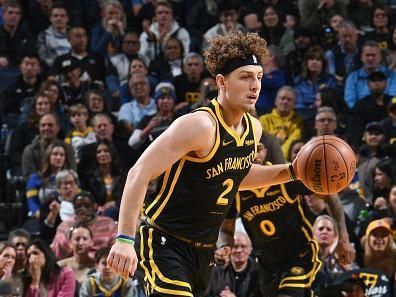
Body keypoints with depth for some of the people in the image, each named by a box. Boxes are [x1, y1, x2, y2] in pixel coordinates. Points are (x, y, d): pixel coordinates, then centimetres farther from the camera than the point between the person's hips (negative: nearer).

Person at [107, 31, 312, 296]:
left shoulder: (253, 129, 4)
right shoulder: (200, 126, -22)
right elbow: (139, 175, -24)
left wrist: (292, 171, 12)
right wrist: (125, 239, -32)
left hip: (203, 251, 9)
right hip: (164, 242, -9)